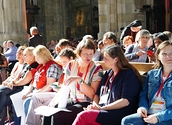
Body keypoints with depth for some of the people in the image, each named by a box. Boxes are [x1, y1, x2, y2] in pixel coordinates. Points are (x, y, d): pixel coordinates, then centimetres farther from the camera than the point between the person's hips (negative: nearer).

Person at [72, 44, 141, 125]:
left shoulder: (129, 74, -4)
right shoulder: (108, 73, 18)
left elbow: (125, 101, -13)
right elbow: (97, 94, 22)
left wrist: (101, 108, -13)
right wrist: (95, 105, -1)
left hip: (119, 115, -6)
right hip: (103, 112, 6)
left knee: (83, 116, -26)